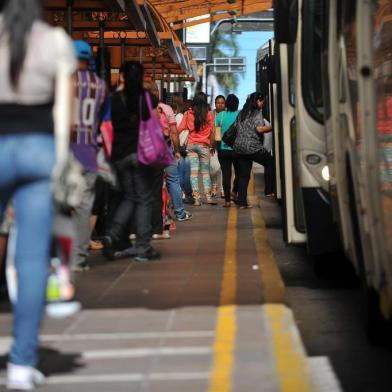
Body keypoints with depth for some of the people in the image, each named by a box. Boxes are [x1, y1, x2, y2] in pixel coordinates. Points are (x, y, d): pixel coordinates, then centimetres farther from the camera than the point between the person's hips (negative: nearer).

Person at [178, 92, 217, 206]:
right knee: (205, 171, 9)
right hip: (204, 145, -1)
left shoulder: (188, 113, 0)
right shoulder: (208, 114, -4)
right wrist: (212, 146, 5)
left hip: (191, 145, 1)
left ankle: (196, 197, -2)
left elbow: (179, 129, -3)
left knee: (193, 171, 1)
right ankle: (208, 196, 6)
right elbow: (212, 131, -4)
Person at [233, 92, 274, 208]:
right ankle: (269, 190, 7)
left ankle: (242, 201, 3)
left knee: (244, 174, 7)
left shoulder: (242, 113, 17)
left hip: (239, 147, 7)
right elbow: (259, 129, -16)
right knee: (270, 163, 11)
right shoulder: (257, 112, -5)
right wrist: (272, 127, -5)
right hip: (253, 147, -7)